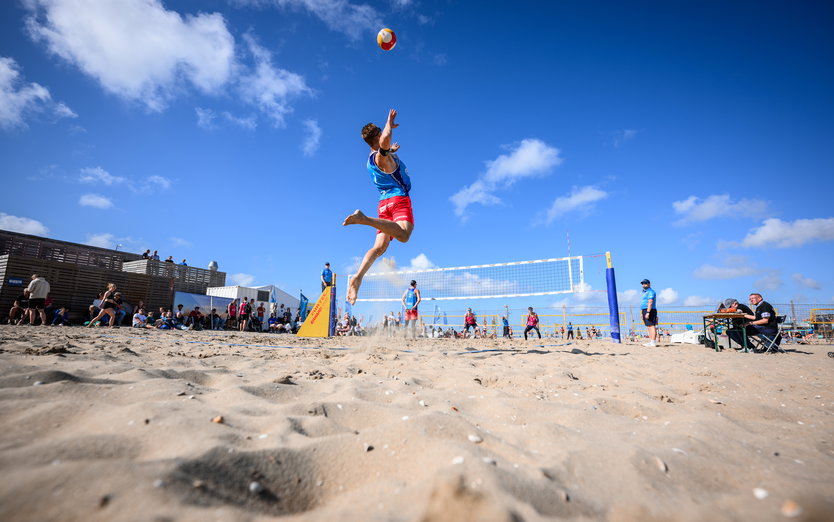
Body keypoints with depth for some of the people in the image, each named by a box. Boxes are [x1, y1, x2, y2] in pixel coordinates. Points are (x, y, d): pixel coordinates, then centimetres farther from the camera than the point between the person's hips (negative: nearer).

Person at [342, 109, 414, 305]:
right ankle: (363, 218, -40)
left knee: (379, 246, -2)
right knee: (403, 235, -32)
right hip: (399, 198, -8)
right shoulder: (383, 156, -6)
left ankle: (357, 278, -19)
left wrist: (390, 151, 53)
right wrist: (389, 125, -11)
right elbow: (385, 139, -30)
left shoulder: (371, 158, 20)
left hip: (384, 202, 8)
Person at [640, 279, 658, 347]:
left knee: (651, 326, -13)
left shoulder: (650, 292, -9)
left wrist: (648, 312, -27)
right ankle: (650, 341, 13)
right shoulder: (644, 292, 22)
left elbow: (650, 303, -20)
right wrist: (641, 313, 23)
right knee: (649, 327, 10)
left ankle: (653, 342, -16)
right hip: (644, 310, 10)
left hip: (650, 310, -10)